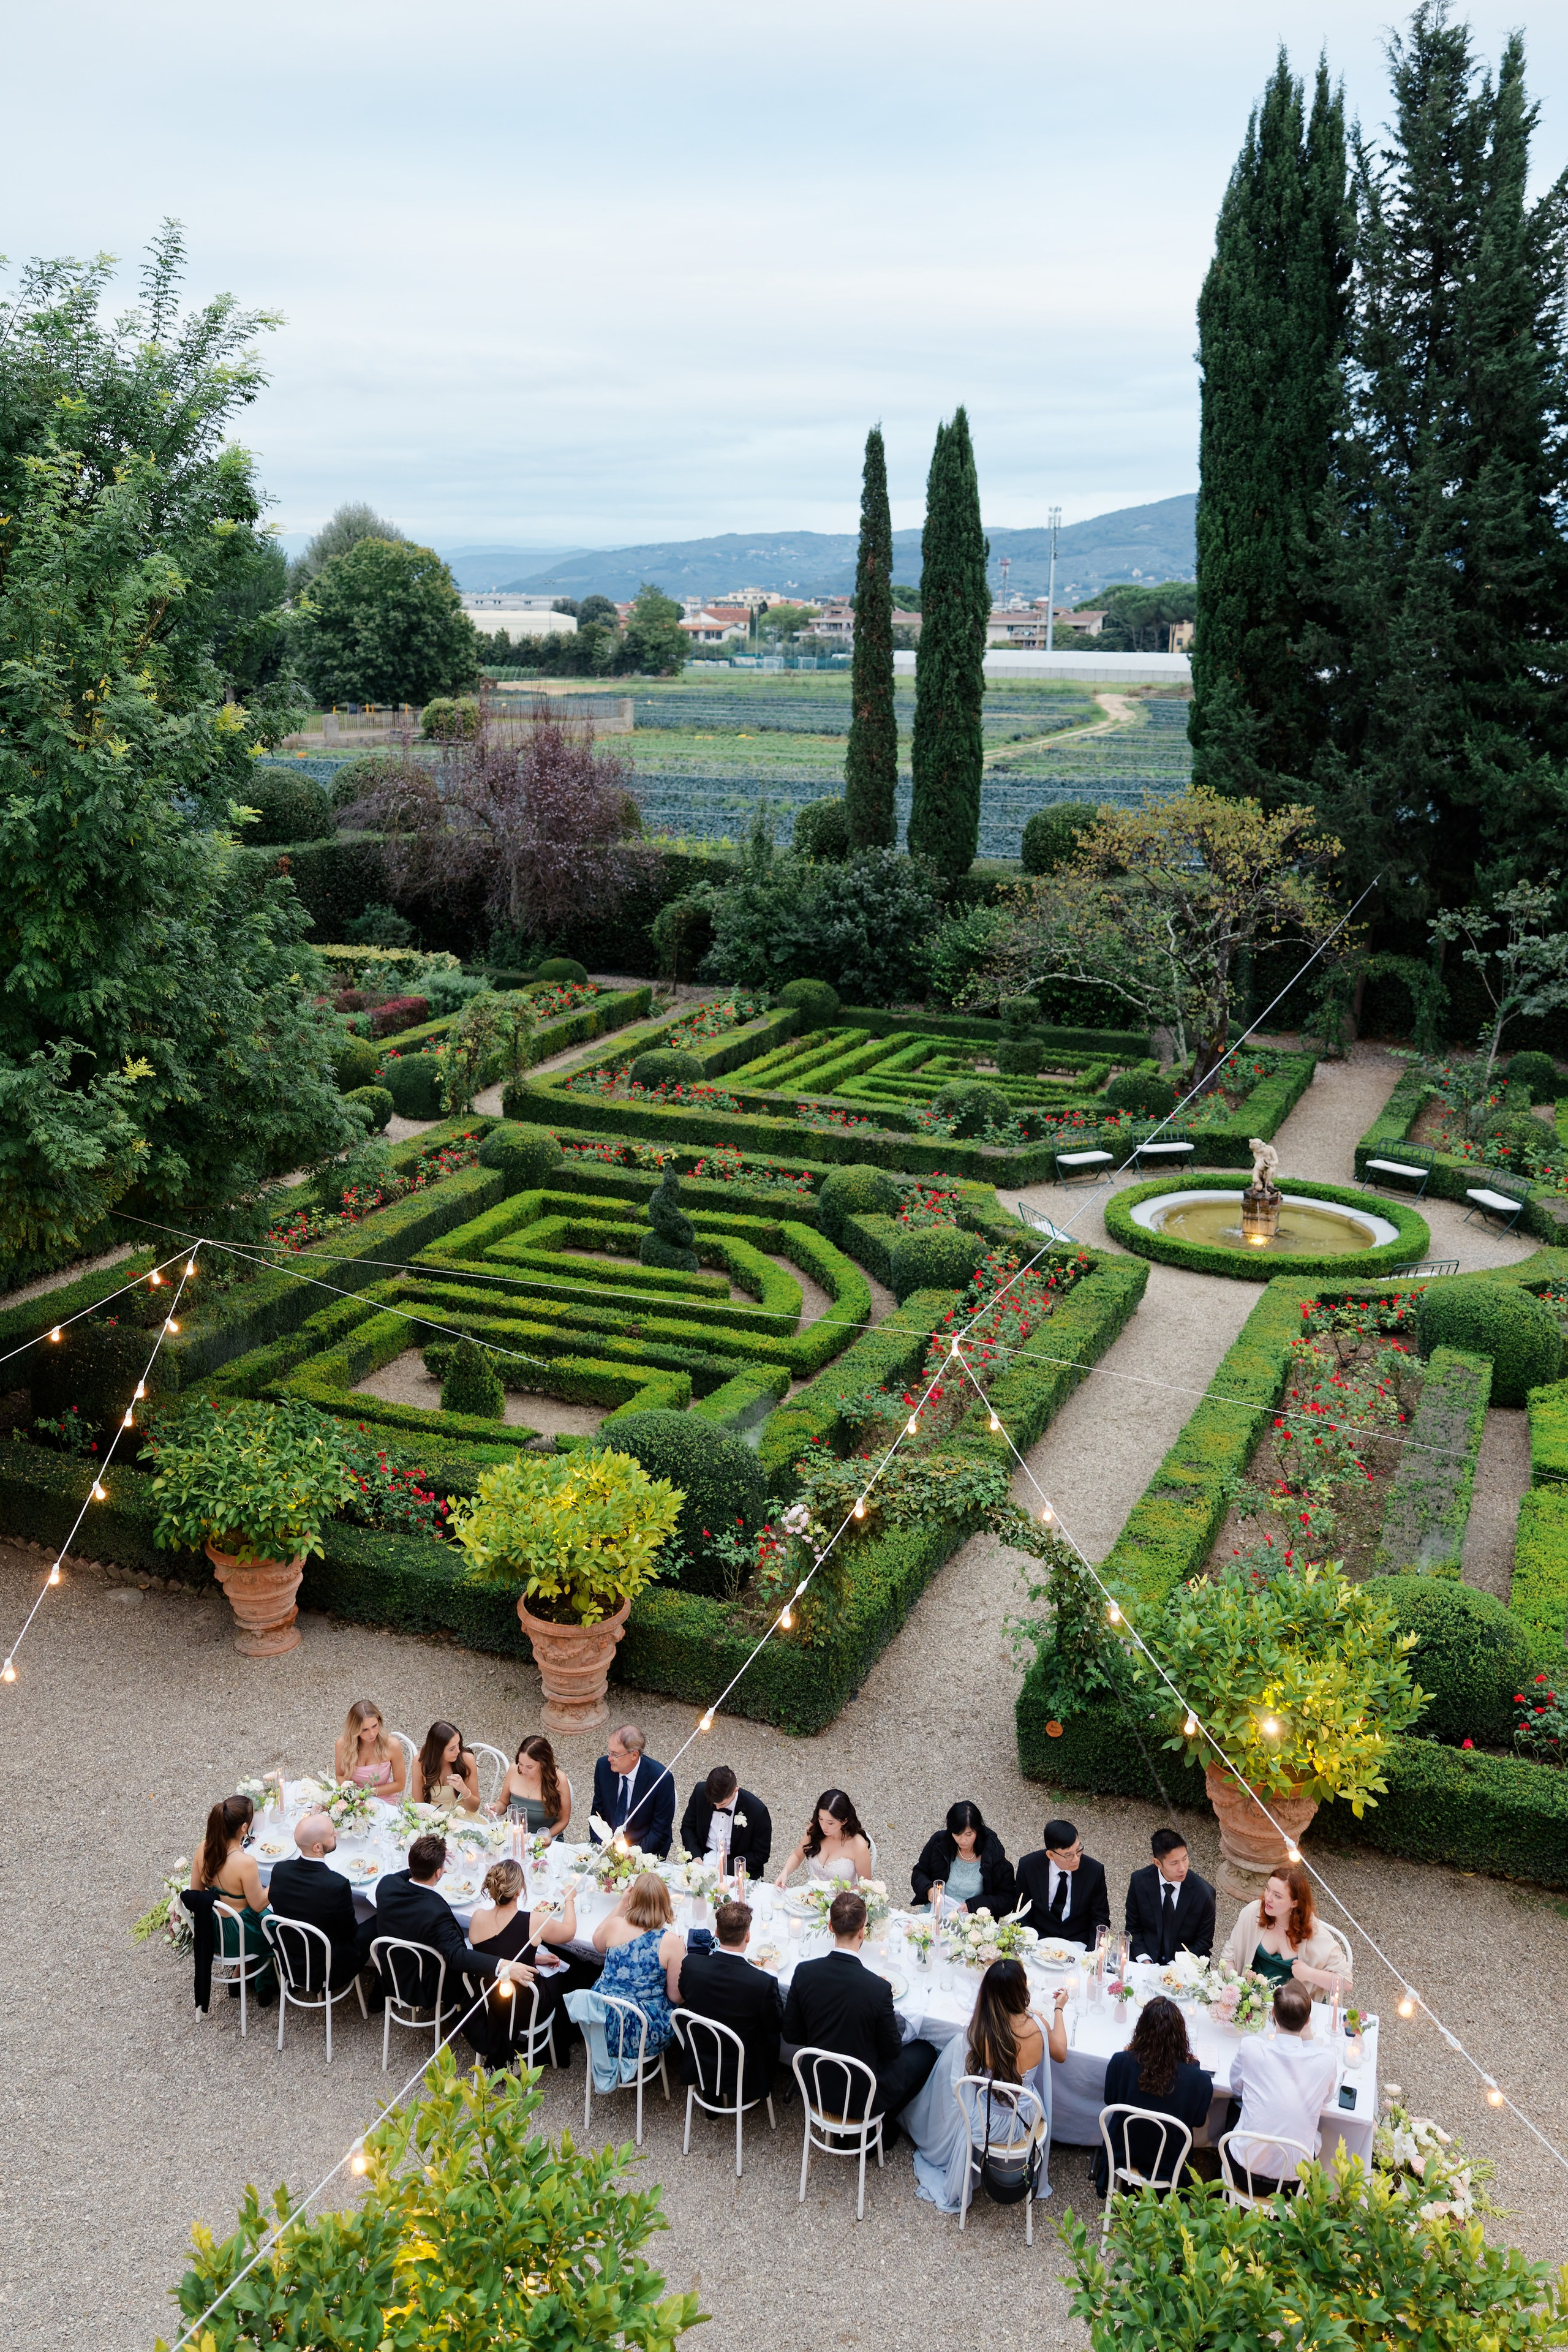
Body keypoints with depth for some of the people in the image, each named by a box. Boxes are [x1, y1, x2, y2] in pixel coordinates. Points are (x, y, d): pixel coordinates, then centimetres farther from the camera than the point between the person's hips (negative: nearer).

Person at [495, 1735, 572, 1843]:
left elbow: (563, 1821, -2)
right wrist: (497, 1809, -12)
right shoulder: (514, 1769, -10)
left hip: (542, 1841, -2)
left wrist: (548, 1837, -19)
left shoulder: (558, 1780, -17)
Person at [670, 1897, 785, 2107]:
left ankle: (712, 2094, 27)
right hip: (744, 2077, -2)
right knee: (770, 2029, 22)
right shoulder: (762, 1982, -29)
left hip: (697, 2069, 2)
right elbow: (777, 2025, -11)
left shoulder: (690, 1963, -21)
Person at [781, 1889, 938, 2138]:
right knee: (926, 2052, 19)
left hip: (816, 2089, 5)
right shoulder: (879, 1989, -27)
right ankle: (882, 2124, 25)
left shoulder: (804, 1972, -17)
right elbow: (892, 2050, -12)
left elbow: (791, 2034, -4)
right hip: (860, 2098, -5)